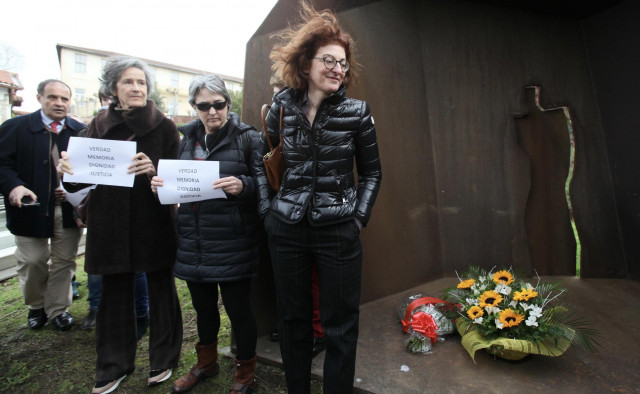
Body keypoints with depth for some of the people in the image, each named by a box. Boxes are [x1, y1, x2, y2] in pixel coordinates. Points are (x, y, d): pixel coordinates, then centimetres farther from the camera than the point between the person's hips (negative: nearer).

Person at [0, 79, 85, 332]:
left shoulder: (80, 131, 5)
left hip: (69, 209, 1)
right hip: (31, 207, -1)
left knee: (65, 261, 10)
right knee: (32, 262, 9)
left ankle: (58, 308, 27)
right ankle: (36, 306, 34)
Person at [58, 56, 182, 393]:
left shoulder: (163, 126, -2)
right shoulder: (100, 124, 7)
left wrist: (154, 170, -26)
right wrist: (68, 169, -10)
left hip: (154, 222, -2)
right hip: (111, 223, 3)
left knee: (160, 290, 8)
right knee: (115, 293, 12)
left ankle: (163, 359, 29)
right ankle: (113, 365, 32)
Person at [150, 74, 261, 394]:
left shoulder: (247, 137, -6)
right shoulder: (188, 138, 11)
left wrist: (242, 185, -29)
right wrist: (161, 184, -3)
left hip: (232, 243, -5)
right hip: (193, 241, 6)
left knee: (238, 308, 6)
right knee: (203, 305, 21)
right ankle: (207, 362, 46)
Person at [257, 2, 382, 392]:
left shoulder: (357, 112, -2)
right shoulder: (281, 108, 3)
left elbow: (372, 172, 5)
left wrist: (358, 218, -3)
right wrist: (267, 211, 4)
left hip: (339, 232, -2)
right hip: (287, 230, 2)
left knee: (341, 326, 8)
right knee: (292, 319, 15)